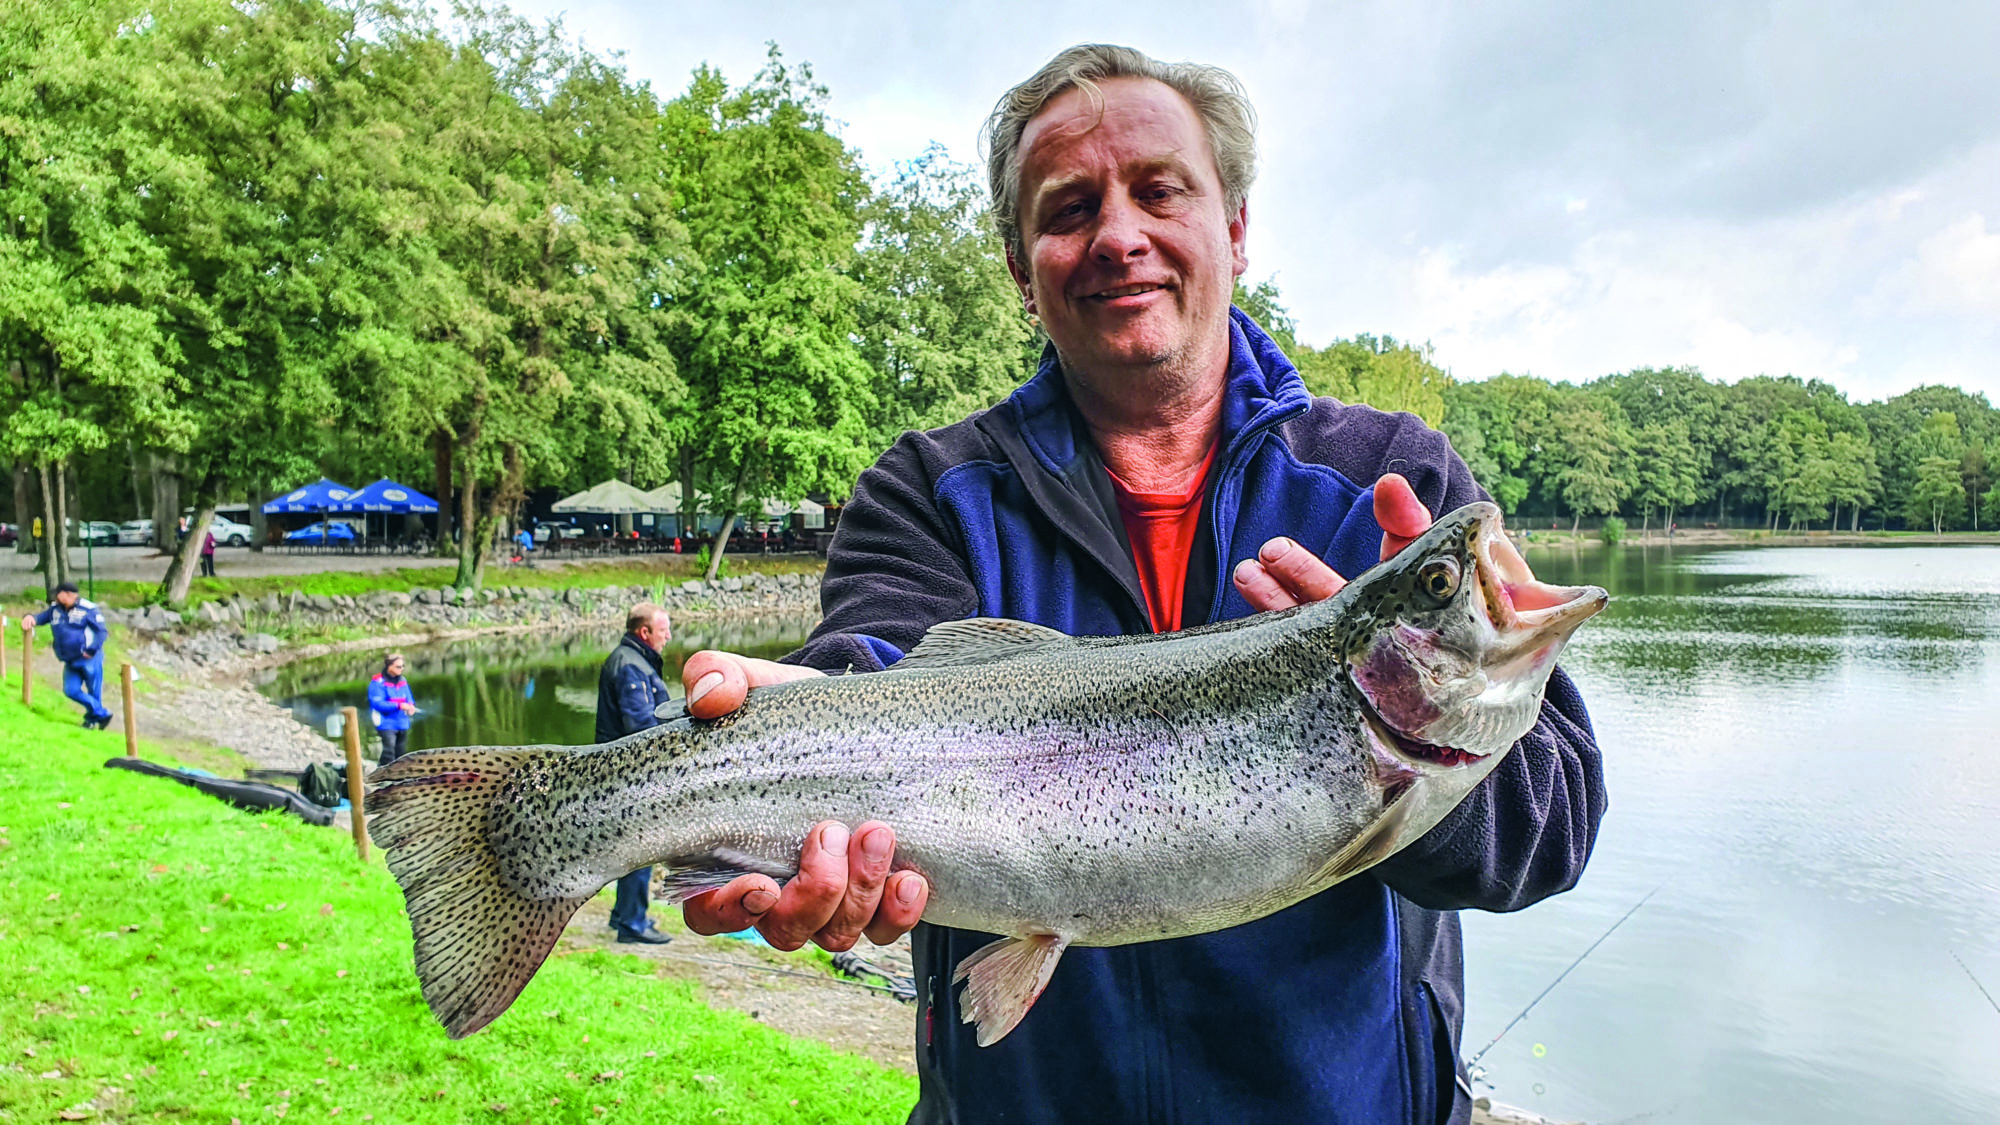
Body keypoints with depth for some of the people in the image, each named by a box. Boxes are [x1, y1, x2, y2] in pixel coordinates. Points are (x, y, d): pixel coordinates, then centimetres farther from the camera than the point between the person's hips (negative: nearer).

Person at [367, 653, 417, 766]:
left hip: (402, 723, 7)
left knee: (401, 752, 12)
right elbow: (377, 703, -18)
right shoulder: (378, 682, -11)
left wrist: (411, 706, -7)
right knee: (389, 752, -19)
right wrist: (398, 706, -25)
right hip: (386, 723, -7)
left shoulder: (403, 681, 10)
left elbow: (409, 699, 17)